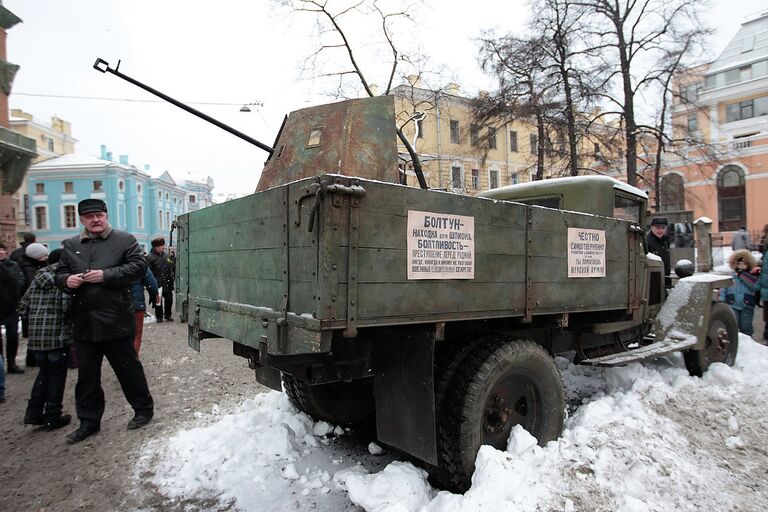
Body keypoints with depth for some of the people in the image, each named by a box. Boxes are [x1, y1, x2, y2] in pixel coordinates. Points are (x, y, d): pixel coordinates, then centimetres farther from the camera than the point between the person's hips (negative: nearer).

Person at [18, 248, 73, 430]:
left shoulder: (38, 278, 11)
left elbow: (22, 307, 11)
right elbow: (67, 305, -19)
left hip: (36, 335, 6)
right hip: (58, 335, -6)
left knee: (44, 371, 22)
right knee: (57, 374, 7)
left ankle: (34, 412, 20)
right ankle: (53, 417, 14)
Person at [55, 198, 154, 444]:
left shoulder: (124, 240, -1)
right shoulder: (71, 245, 14)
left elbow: (138, 266, -11)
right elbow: (59, 273, 18)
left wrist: (106, 275, -19)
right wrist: (67, 280, -5)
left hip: (115, 320, -5)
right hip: (83, 322, 5)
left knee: (128, 368, 6)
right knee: (86, 375, 13)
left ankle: (143, 409, 23)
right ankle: (89, 421, 26)